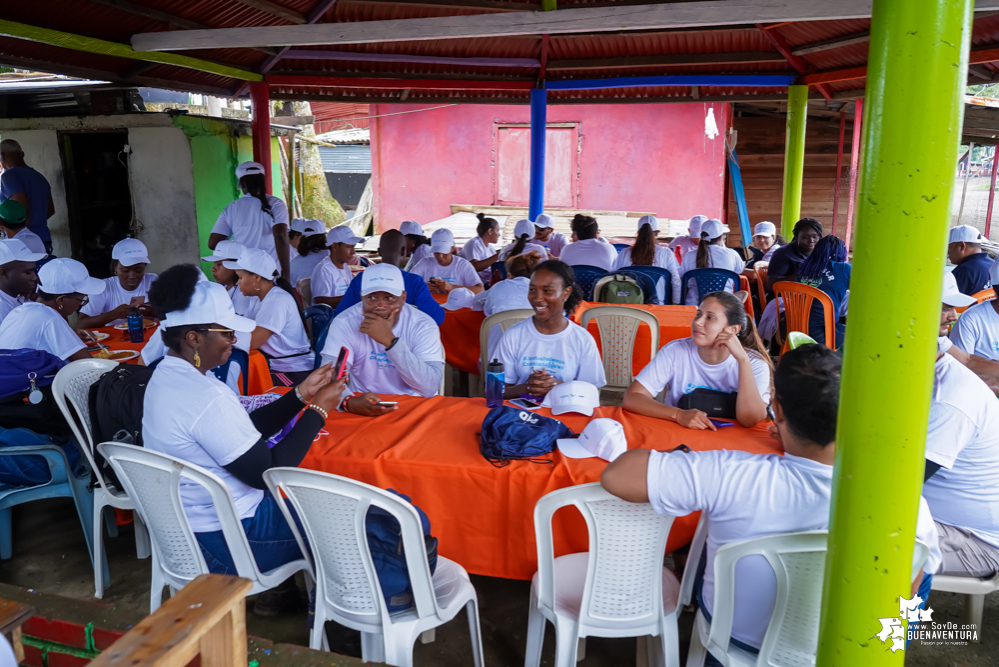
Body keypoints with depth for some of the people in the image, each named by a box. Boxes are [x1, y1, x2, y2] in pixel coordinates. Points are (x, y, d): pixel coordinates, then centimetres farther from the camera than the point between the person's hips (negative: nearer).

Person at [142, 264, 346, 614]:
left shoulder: (168, 376, 3)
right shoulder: (205, 398, -30)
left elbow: (248, 431, 6)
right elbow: (267, 473, -25)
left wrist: (300, 395, -1)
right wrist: (318, 410, -19)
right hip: (223, 546, -9)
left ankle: (277, 586, 29)